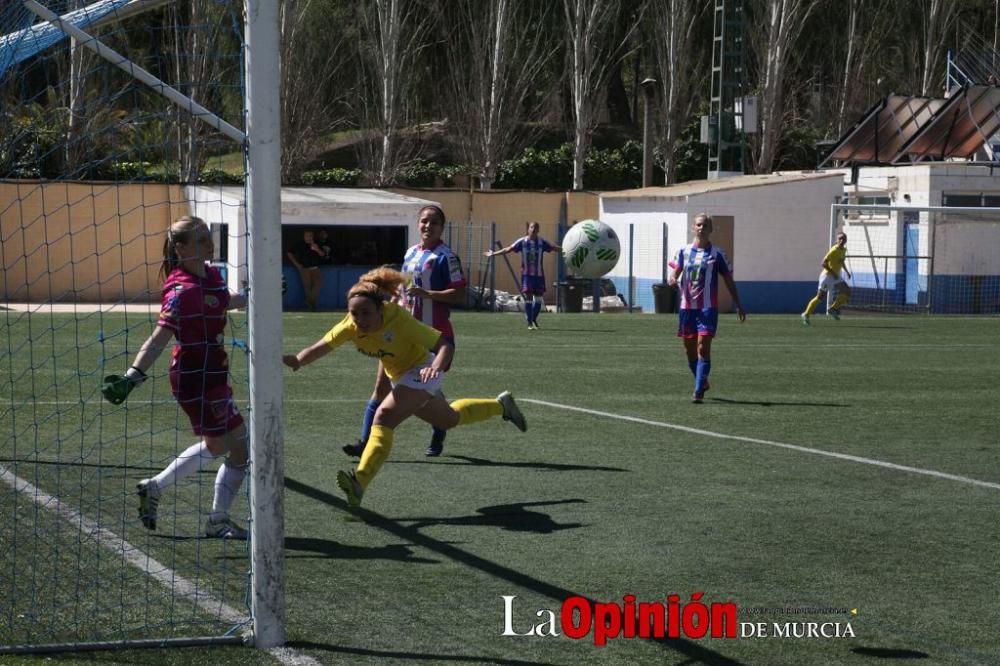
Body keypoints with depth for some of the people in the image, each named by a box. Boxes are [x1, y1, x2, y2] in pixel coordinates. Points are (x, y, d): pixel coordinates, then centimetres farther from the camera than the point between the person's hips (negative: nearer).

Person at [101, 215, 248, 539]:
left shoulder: (212, 274, 3)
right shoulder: (183, 290, -23)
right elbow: (159, 339, -29)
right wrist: (133, 376, -39)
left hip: (212, 373, 10)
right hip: (197, 376, -10)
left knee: (216, 445, 24)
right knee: (240, 446, -2)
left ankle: (154, 488, 36)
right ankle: (218, 521, 14)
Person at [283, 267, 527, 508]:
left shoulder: (399, 320, -35)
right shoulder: (351, 325, -21)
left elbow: (444, 344, -34)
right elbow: (321, 346, -27)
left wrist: (436, 367, -55)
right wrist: (297, 360, -48)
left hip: (422, 372, -7)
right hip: (400, 376, 7)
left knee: (384, 417, -29)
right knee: (449, 419, 29)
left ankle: (360, 483, -36)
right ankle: (501, 405, 54)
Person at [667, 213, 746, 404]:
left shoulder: (717, 253, 2)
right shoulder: (684, 251, 8)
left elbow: (729, 280, 8)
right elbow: (674, 272, 2)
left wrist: (738, 304, 6)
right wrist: (672, 279, -23)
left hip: (708, 307, -3)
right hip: (687, 307, 3)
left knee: (703, 348, -14)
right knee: (690, 350, 10)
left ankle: (698, 391, -16)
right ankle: (702, 382, 33)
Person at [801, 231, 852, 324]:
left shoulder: (844, 250, 6)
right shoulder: (834, 250, -19)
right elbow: (823, 263, -22)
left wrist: (846, 271, 17)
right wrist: (833, 273, -24)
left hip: (837, 276, 8)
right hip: (827, 275, -8)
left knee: (847, 291, -9)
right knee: (820, 296, -5)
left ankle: (833, 309, 2)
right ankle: (806, 314, 6)